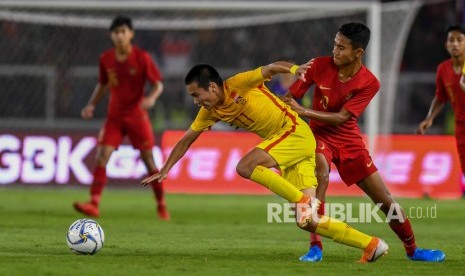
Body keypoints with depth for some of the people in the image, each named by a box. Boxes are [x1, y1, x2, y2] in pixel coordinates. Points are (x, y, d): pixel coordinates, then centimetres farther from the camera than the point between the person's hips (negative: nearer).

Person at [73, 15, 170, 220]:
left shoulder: (142, 58, -10)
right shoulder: (106, 59, 0)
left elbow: (158, 84, -6)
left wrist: (152, 98, -27)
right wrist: (91, 105, 1)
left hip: (137, 116, -3)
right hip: (114, 116, 3)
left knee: (148, 161, 2)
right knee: (101, 157, -13)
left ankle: (161, 206, 17)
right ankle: (94, 204, -17)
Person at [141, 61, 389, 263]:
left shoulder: (238, 84, -13)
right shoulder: (209, 112, 9)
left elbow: (271, 68, -11)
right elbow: (187, 140, 16)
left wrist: (294, 69, -31)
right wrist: (164, 170, 13)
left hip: (295, 131, -8)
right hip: (285, 142, 8)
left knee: (245, 166, -25)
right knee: (308, 222, -2)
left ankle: (303, 200, -19)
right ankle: (370, 244, 3)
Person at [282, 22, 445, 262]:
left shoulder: (369, 83, -15)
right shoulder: (319, 66, -12)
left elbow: (341, 118, -22)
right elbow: (289, 98, -7)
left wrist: (303, 111, -30)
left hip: (349, 141, 1)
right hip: (319, 134, -1)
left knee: (385, 199, 3)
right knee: (321, 175, -35)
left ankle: (412, 249, 26)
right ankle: (315, 247, -30)